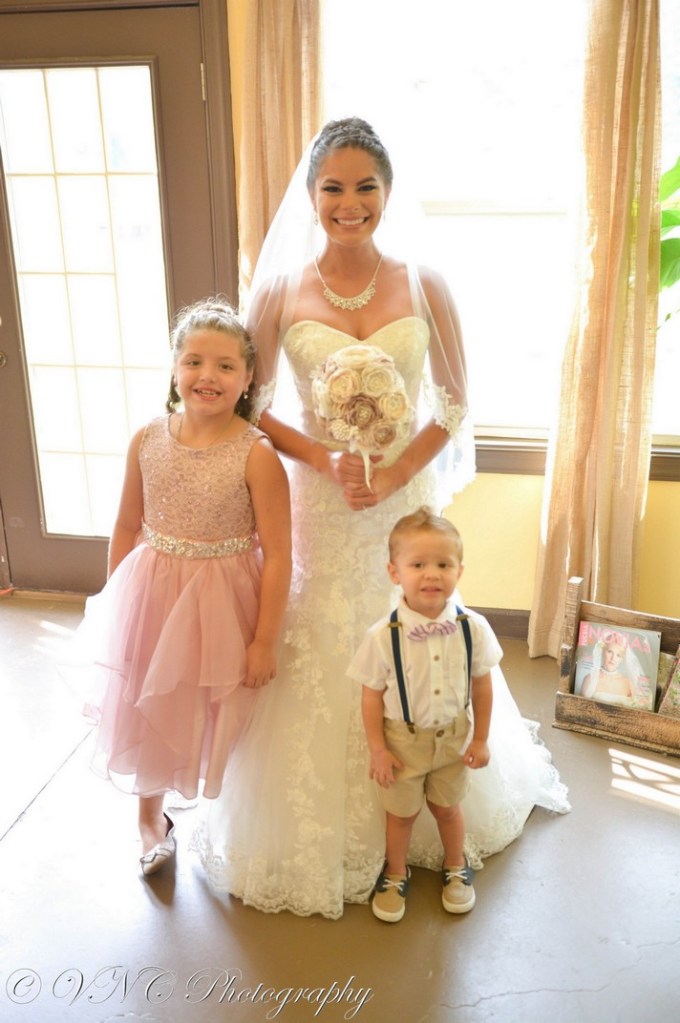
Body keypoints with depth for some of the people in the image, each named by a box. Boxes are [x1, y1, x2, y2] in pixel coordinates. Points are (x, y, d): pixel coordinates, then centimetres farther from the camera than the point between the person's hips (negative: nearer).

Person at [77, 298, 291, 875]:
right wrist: (115, 604, 8)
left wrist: (264, 641, -14)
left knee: (221, 720, 14)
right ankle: (151, 815, 48)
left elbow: (277, 554, -16)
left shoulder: (257, 453, -18)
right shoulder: (147, 441, -6)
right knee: (146, 712, 19)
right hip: (151, 595, 4)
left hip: (222, 604, -3)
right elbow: (127, 528, 5)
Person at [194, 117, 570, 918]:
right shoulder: (281, 292, -5)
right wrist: (326, 460, -13)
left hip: (407, 501, 1)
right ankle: (316, 832, 32)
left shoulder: (424, 287, -3)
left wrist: (398, 470, -13)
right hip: (318, 507, -1)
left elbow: (454, 401, 1)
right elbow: (251, 404, 1)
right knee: (319, 665, 8)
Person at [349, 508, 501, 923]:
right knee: (402, 811, 17)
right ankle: (396, 873, 45)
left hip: (454, 738, 2)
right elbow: (372, 697, -13)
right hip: (402, 740, -1)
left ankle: (457, 867, 50)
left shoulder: (473, 628, -18)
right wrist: (378, 750, -9)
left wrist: (480, 739, 1)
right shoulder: (383, 636, -24)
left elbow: (482, 687, -5)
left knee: (448, 807, 22)